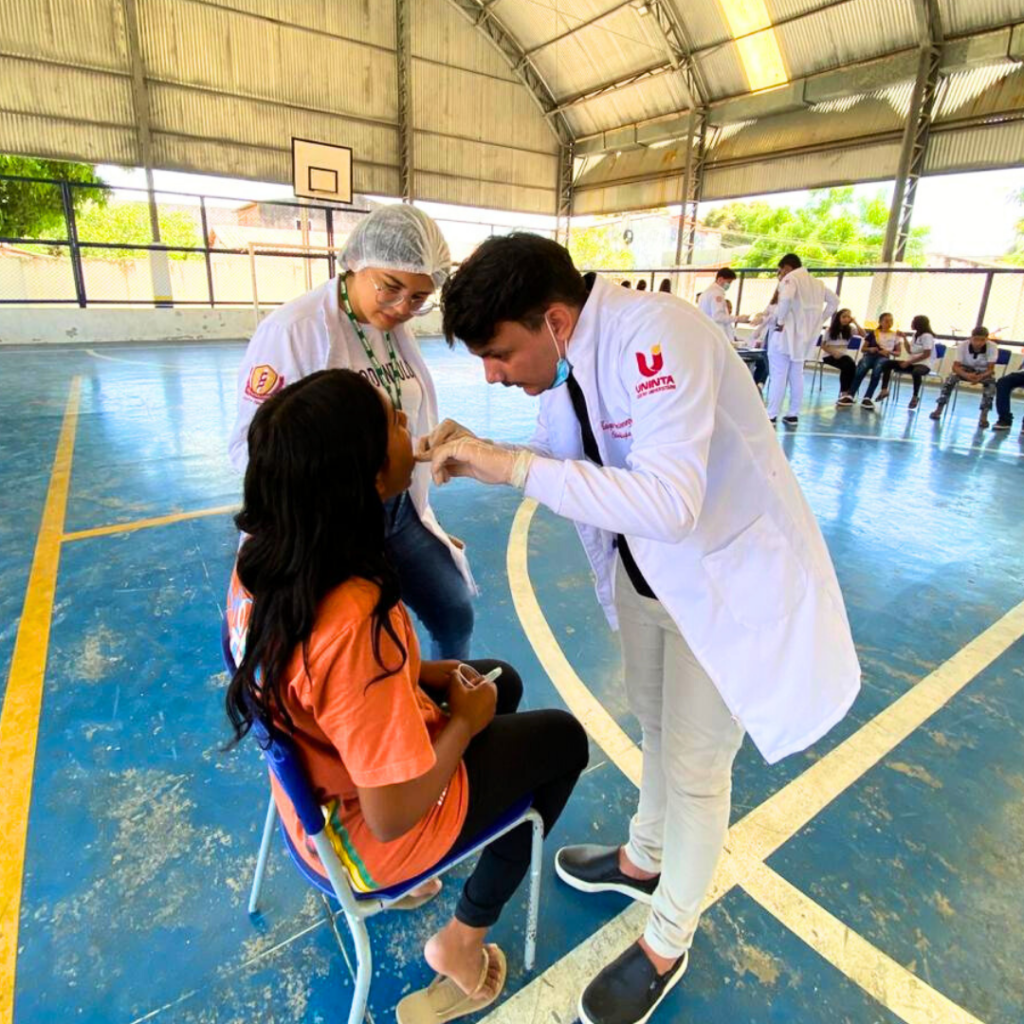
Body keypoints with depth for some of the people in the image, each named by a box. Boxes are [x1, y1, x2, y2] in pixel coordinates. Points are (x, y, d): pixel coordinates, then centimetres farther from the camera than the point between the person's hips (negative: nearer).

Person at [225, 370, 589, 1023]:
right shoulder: (358, 619, -40)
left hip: (317, 789, 7)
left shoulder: (262, 557, -14)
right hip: (369, 833, -7)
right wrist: (464, 723, -14)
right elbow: (393, 815, -29)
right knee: (564, 739, 12)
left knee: (503, 682, 24)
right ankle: (464, 938, 25)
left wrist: (424, 674, -1)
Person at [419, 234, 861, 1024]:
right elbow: (567, 461, 4)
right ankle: (643, 860, 52)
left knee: (695, 768, 9)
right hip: (645, 565, 8)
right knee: (655, 724, 25)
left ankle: (666, 945, 35)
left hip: (727, 571, -7)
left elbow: (670, 504, -40)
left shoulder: (655, 336, -31)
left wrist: (514, 466, -38)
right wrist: (478, 452, -12)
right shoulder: (563, 353, -5)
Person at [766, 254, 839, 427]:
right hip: (804, 335, 8)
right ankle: (793, 415, 15)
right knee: (797, 376, 13)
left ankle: (771, 416, -9)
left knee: (778, 376, -7)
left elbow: (786, 298, -27)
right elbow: (834, 300, 21)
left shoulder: (790, 278, -7)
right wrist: (819, 320, 16)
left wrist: (780, 321, -17)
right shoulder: (816, 282, 18)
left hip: (786, 333, -8)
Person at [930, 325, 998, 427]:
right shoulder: (963, 345, -23)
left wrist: (980, 377, -47)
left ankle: (983, 416, -27)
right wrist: (966, 375, -46)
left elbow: (990, 369, -24)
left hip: (984, 372, 0)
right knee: (951, 377, -30)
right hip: (967, 369, 1)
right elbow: (955, 366, -25)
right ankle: (939, 408, -22)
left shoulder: (992, 347, -24)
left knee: (991, 383, -32)